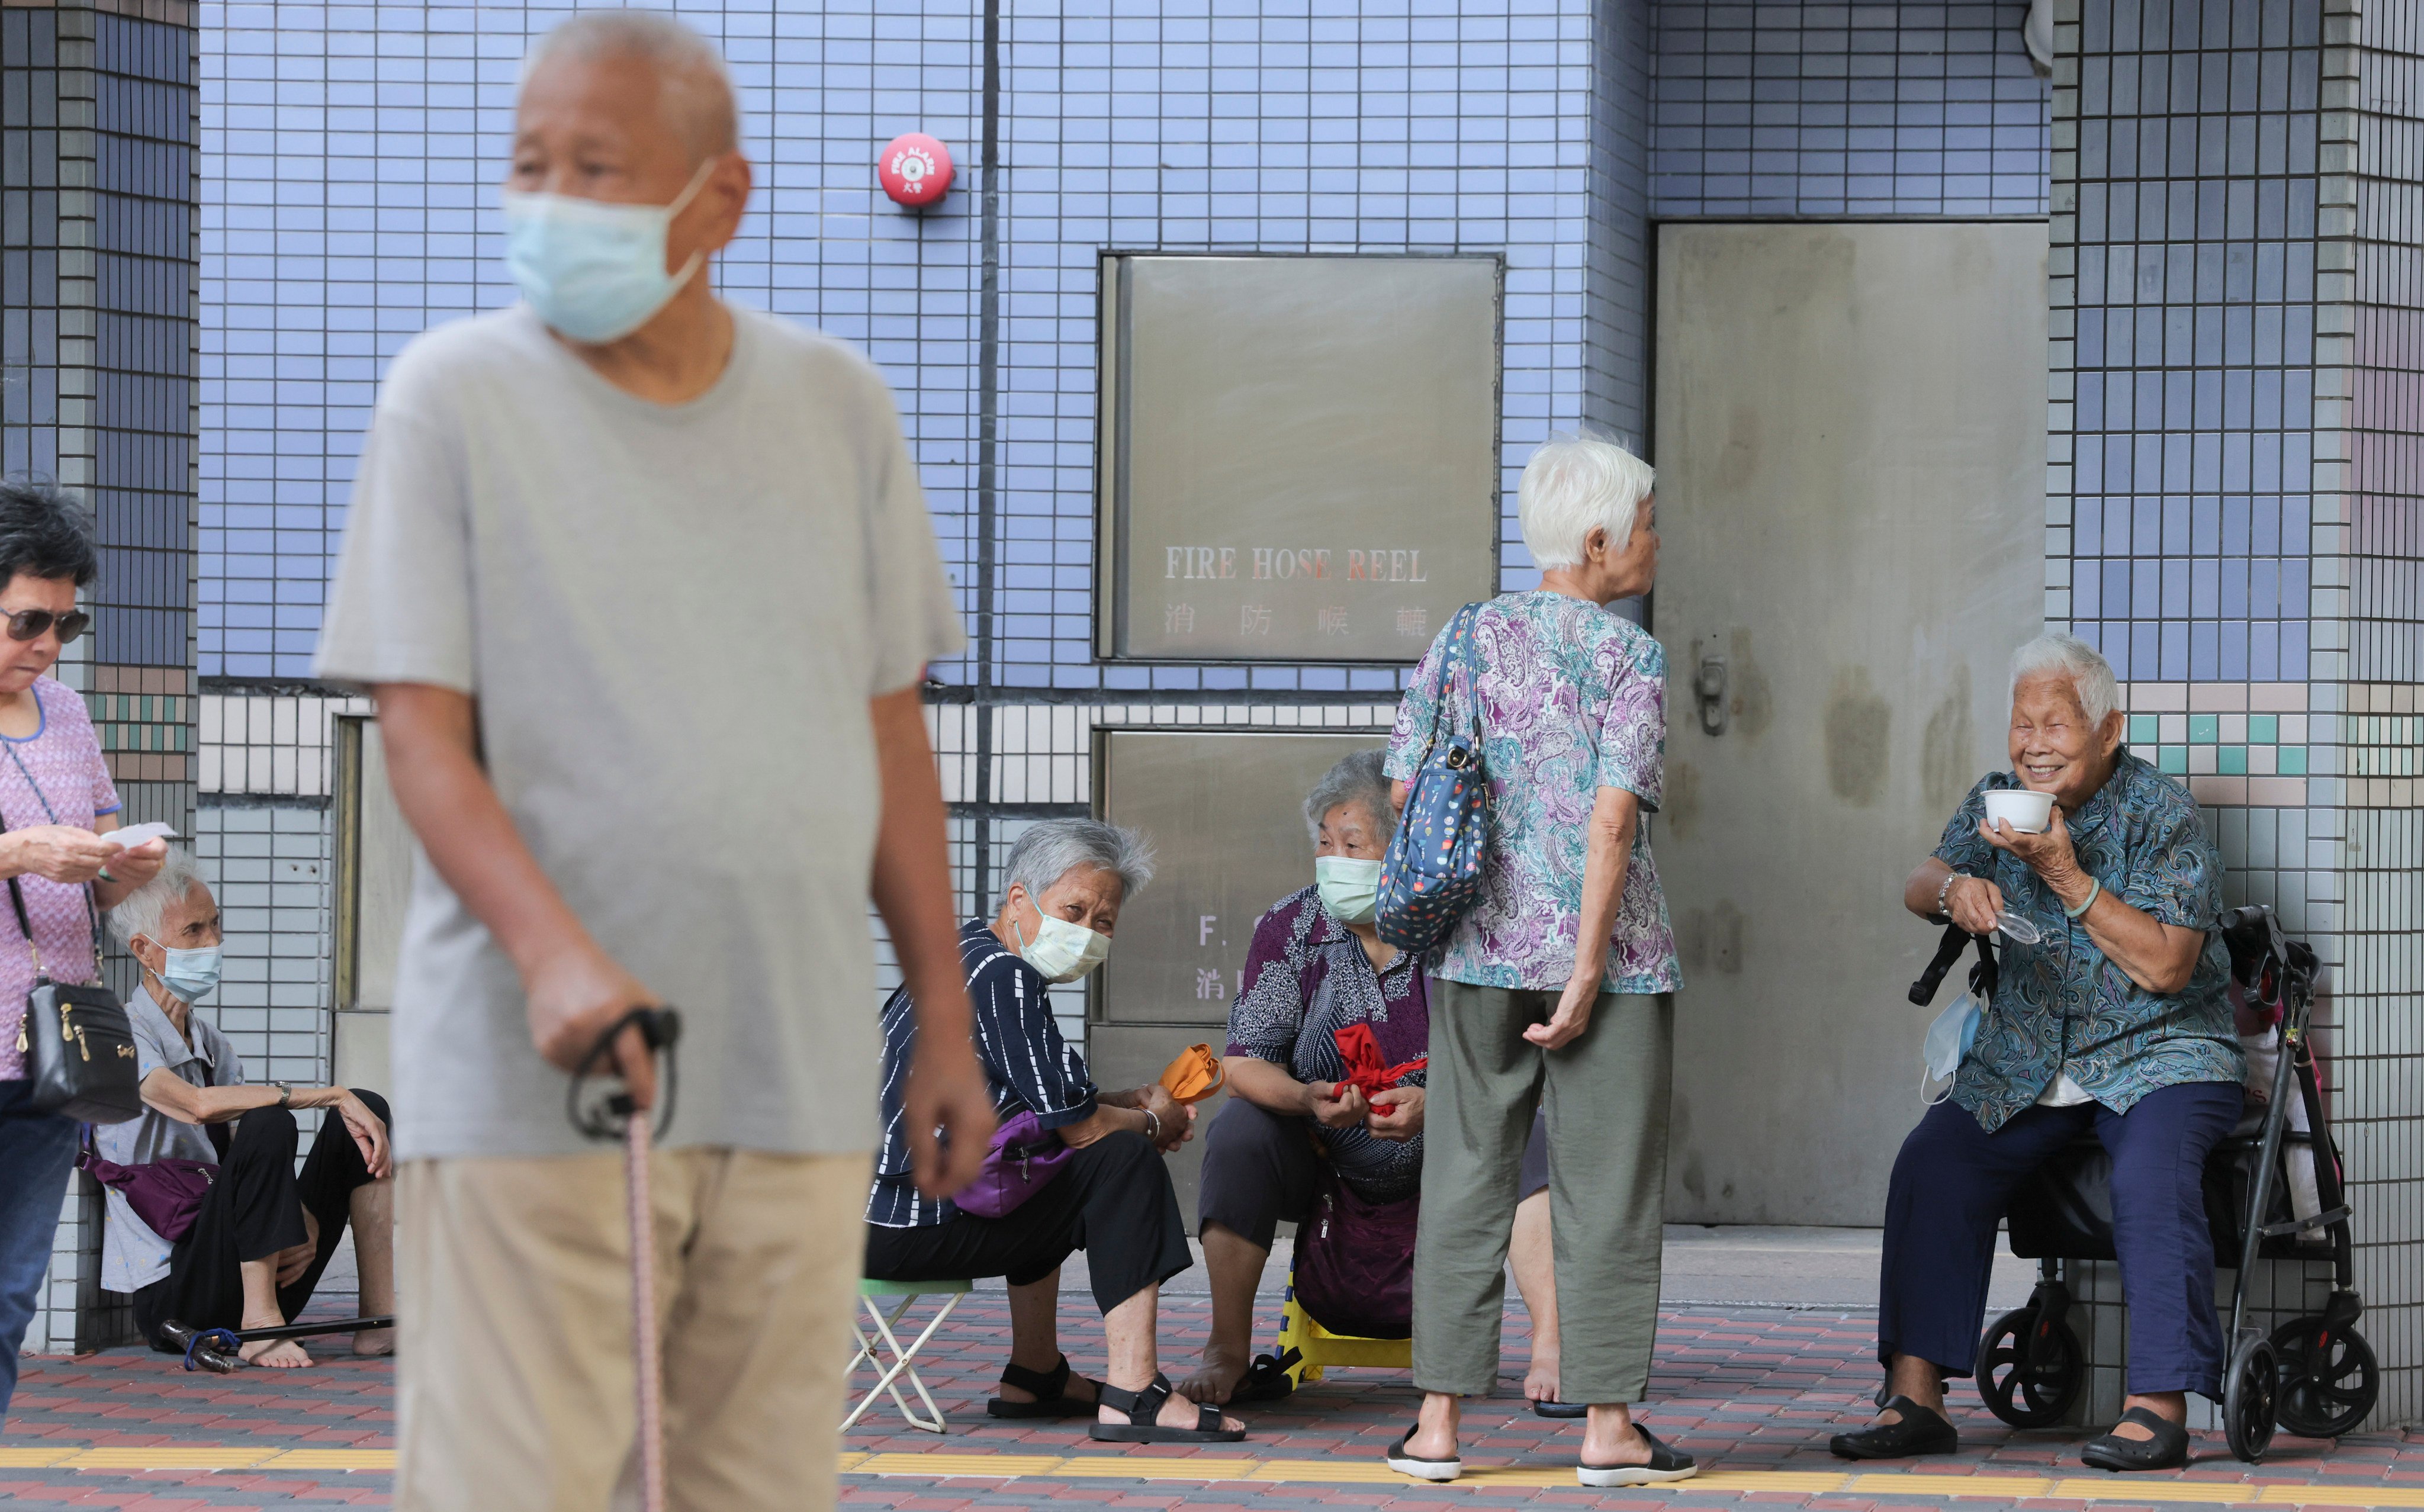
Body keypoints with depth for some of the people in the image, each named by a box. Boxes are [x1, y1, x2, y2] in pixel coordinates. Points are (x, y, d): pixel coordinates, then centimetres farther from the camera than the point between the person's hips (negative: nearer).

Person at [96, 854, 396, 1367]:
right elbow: (199, 1105, -28)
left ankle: (380, 1319, -9)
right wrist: (331, 1095, -26)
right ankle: (260, 1324, -28)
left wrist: (305, 1219, -11)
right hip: (171, 1293, -8)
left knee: (366, 1109, 1)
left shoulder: (210, 1042, 19)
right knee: (268, 1123, -29)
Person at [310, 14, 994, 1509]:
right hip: (532, 1084, -3)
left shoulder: (839, 404, 11)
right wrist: (552, 950, -23)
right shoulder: (453, 396, 0)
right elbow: (423, 730, -6)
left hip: (799, 1078, 3)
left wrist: (946, 1022, 13)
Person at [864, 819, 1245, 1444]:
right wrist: (1153, 1121, 5)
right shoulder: (1003, 975, -14)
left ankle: (1034, 1376, 36)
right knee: (1123, 1161, -11)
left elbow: (1049, 1103, 28)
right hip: (906, 1228, -11)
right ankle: (1132, 1396, -17)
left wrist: (1127, 1102, 14)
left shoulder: (962, 951, 18)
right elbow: (1080, 1127, -15)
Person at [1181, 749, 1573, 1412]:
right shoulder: (1289, 928, -7)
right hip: (1324, 1160, 1)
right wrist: (1309, 1099, -32)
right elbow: (1243, 1063, -11)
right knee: (1238, 1131, -26)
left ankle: (1550, 1349, -32)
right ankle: (1229, 1353, -19)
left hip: (1440, 1162, -1)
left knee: (1529, 1133, -26)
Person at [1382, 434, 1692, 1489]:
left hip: (1478, 947, 4)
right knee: (1605, 1186, 2)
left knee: (1466, 1177, 8)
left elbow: (1406, 790, 6)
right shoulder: (1628, 655, -7)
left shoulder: (1466, 639, 7)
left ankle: (1437, 1422, 7)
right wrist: (1587, 972, -14)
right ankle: (1608, 1428, 3)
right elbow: (1613, 817, -15)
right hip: (1604, 948, -4)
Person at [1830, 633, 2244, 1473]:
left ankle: (2159, 1406, -31)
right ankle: (1916, 1399, -16)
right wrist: (1956, 886, -19)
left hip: (2159, 1054, -5)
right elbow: (1917, 888, 6)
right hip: (2025, 1061, 5)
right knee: (1932, 1164, -18)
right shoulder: (1998, 800, 8)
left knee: (2152, 1174, -34)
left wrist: (2064, 874, -23)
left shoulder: (2165, 817, -10)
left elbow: (2166, 967, -17)